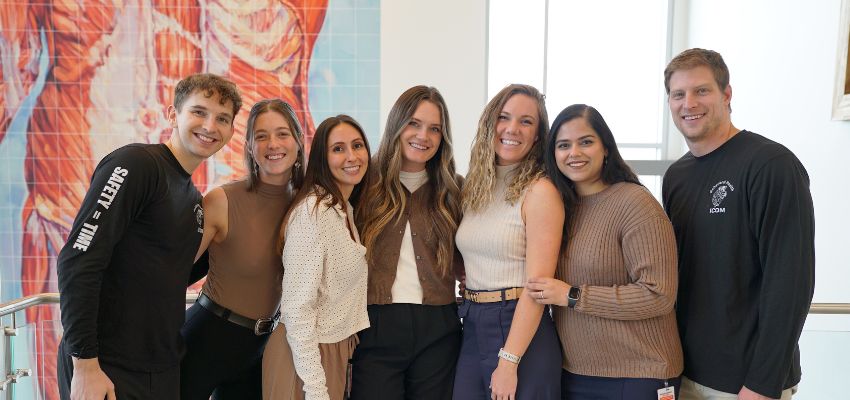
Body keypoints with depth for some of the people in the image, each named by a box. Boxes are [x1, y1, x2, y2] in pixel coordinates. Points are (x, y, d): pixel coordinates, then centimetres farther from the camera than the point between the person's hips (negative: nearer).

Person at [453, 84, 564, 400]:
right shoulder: (473, 188, 9)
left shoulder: (540, 191, -11)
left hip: (521, 332, -6)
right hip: (472, 329, 6)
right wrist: (469, 308, 1)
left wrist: (508, 362, -18)